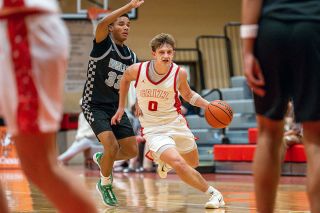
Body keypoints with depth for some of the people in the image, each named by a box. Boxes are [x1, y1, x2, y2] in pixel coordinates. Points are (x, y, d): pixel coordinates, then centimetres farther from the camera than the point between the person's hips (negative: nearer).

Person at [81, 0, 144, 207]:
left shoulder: (131, 56, 6)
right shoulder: (103, 45, -12)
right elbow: (102, 24, -34)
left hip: (116, 107, 6)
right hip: (95, 106, -6)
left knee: (131, 151, 1)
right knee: (112, 145, -22)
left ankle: (101, 159, 32)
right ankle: (105, 185, 4)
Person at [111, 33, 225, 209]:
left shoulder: (179, 73, -12)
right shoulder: (138, 70, -15)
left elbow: (188, 95, 9)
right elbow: (125, 79, 10)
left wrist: (208, 105, -6)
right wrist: (121, 107, 11)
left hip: (176, 123, 3)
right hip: (154, 128, -3)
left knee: (193, 163, 19)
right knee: (179, 165, -24)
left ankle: (164, 160, 48)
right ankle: (212, 193, -8)